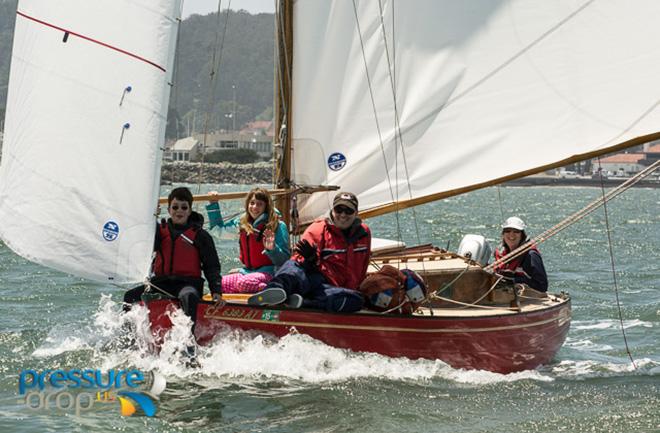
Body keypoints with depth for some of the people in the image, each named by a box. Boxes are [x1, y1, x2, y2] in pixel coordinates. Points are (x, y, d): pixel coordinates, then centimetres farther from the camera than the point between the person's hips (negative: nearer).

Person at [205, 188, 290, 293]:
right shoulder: (241, 223, 13)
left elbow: (285, 259, -5)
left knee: (244, 283, -38)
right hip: (247, 271, 7)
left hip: (267, 272, -7)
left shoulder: (278, 226, -3)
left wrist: (272, 249, -25)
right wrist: (213, 205, 21)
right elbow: (218, 228, 29)